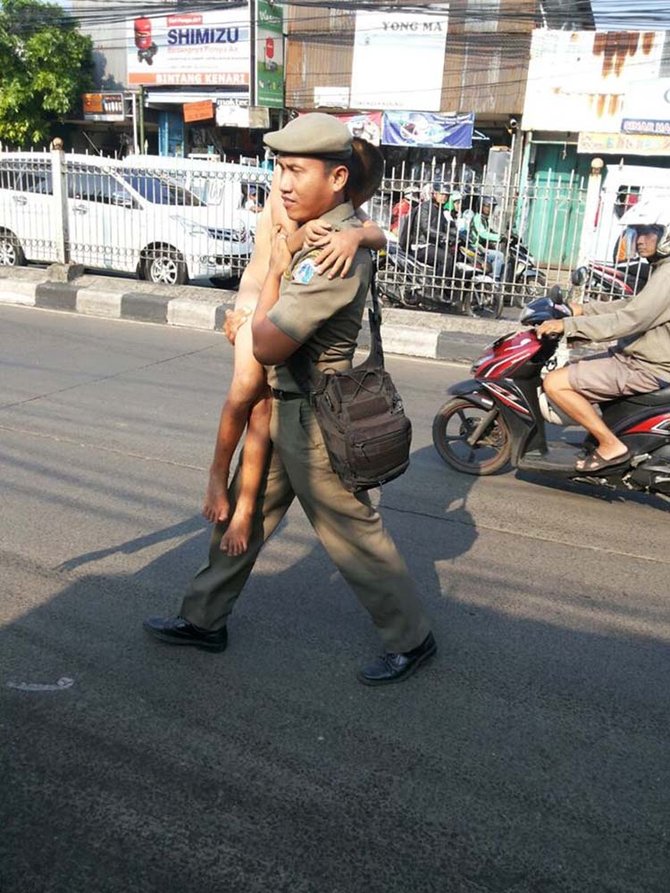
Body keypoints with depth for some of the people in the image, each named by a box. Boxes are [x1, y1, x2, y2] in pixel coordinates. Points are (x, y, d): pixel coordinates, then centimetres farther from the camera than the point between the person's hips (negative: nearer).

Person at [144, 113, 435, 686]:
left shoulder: (333, 252, -26)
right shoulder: (333, 229, 6)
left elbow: (267, 346, -26)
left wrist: (275, 270, -12)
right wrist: (250, 311, 10)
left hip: (311, 414, -10)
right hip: (282, 405, 10)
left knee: (352, 533, 4)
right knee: (243, 513, 19)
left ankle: (411, 640, 24)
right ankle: (205, 619, 36)